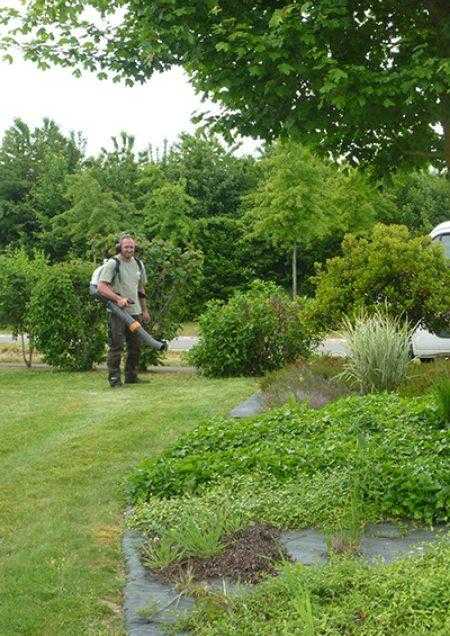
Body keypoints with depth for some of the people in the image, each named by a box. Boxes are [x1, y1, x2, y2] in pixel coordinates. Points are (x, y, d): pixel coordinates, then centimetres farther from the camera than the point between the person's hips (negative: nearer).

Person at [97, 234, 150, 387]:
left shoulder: (138, 264, 14)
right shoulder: (112, 264, -8)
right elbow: (101, 287, -16)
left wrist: (145, 310, 22)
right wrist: (118, 299, -26)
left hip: (135, 311, 7)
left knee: (135, 346, 10)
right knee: (116, 346, -7)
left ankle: (131, 377, 20)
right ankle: (114, 378, -2)